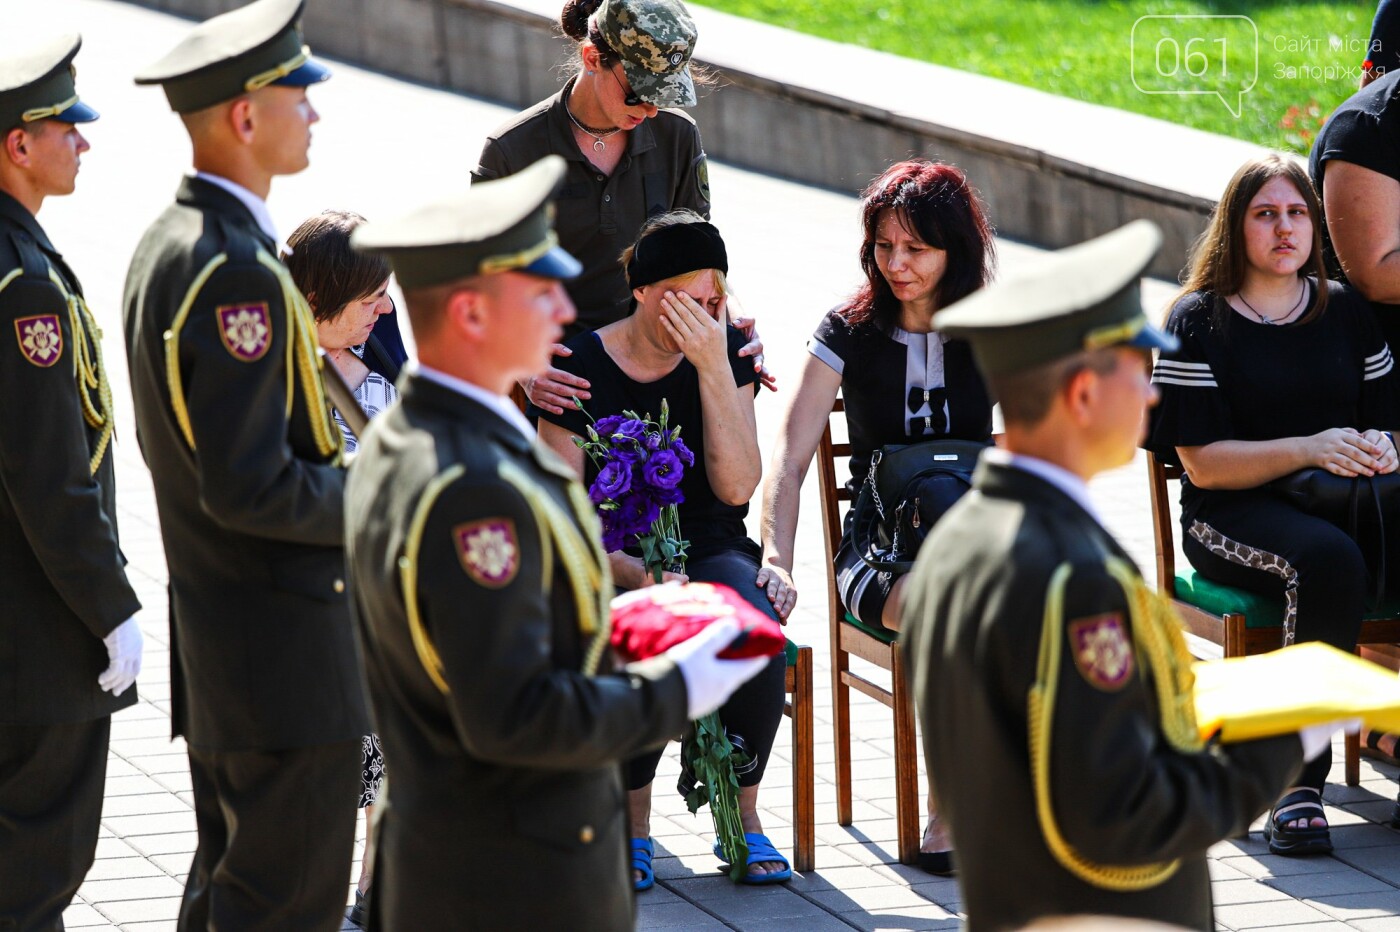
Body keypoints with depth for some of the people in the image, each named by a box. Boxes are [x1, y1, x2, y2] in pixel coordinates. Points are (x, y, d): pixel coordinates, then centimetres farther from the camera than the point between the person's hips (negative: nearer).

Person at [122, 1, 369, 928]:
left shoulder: (169, 242, 10)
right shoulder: (235, 272, -23)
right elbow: (250, 490, -26)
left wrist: (347, 467, 12)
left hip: (216, 638, 11)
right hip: (284, 656, -11)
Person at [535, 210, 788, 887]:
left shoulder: (726, 353, 2)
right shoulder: (581, 367, -5)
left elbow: (736, 486, -9)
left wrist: (714, 366, -16)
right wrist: (637, 576, -24)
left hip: (709, 550, 2)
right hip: (614, 563, -2)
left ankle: (742, 813, -11)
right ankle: (632, 824, -14)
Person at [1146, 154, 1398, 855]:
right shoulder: (1198, 322, 2)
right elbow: (1203, 462, -6)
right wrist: (1307, 449, -18)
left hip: (1336, 500, 4)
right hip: (1231, 518, -4)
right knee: (1328, 561, -38)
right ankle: (1298, 782, -35)